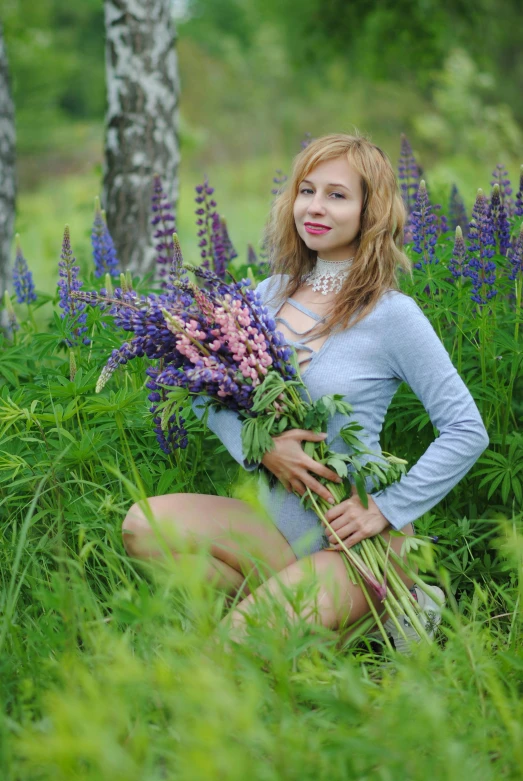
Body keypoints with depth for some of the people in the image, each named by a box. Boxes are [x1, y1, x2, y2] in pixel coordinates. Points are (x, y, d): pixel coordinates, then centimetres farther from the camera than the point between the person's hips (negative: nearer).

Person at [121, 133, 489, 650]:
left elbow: (467, 431, -9)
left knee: (243, 639, -25)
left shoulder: (391, 315, -9)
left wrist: (386, 509, -15)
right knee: (143, 525, -16)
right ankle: (284, 594, -5)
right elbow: (207, 393, 6)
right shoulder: (271, 295, 6)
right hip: (278, 520, 6)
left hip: (353, 539, -5)